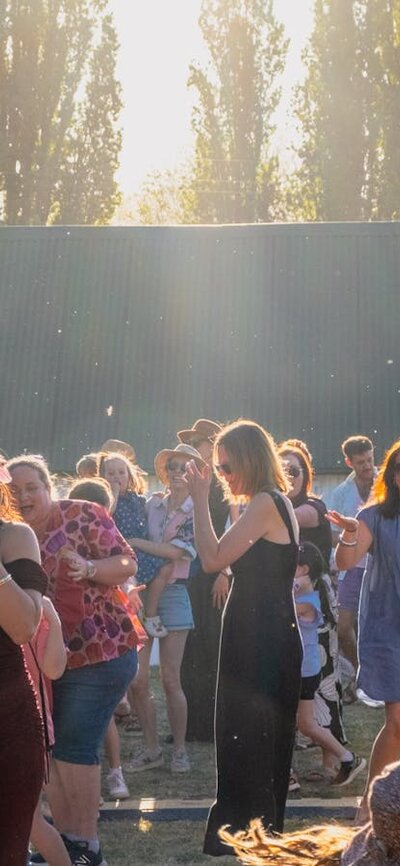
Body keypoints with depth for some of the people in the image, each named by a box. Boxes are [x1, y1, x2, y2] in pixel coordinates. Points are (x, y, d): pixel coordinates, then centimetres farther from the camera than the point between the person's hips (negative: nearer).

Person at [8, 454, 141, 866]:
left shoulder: (82, 515, -9)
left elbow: (127, 563, -12)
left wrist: (88, 568, -29)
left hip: (99, 652, -7)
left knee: (74, 748, -7)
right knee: (48, 748, 10)